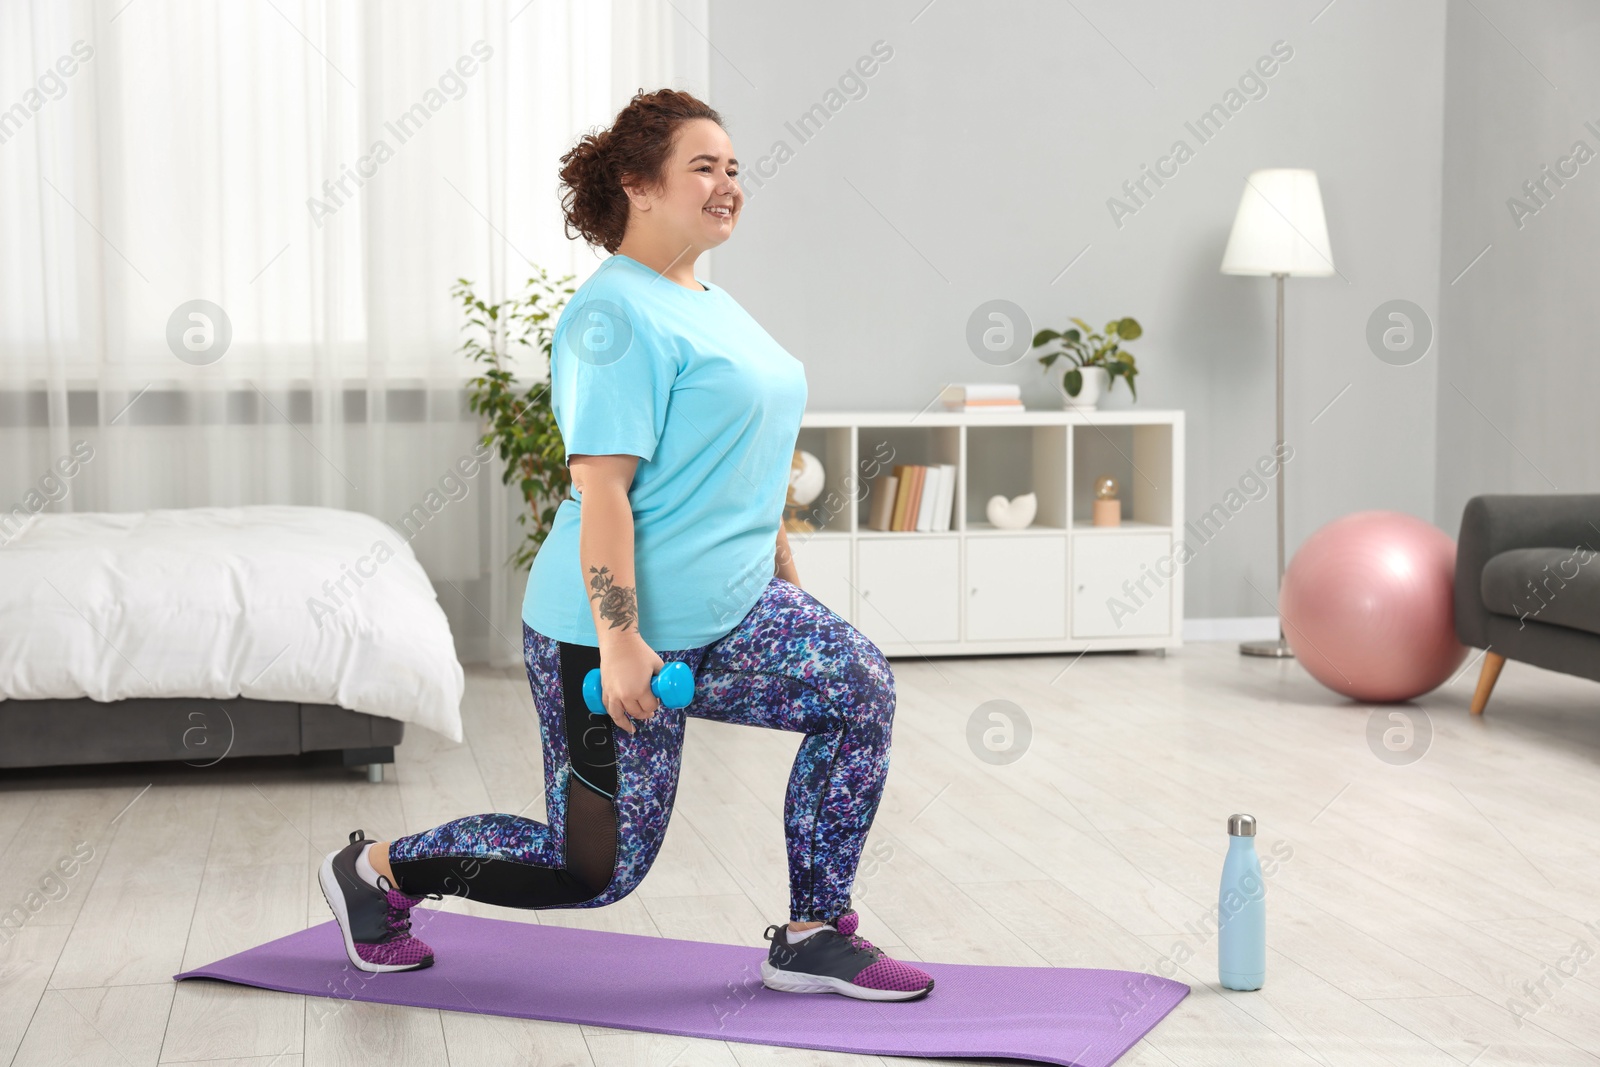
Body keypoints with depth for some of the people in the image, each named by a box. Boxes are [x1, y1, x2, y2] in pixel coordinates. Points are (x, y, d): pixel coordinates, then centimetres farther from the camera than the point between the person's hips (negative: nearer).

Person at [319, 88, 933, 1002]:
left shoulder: (712, 306, 14)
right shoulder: (619, 317, -17)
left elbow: (747, 472, 21)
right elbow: (602, 489, -23)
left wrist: (789, 582, 21)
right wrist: (619, 642, -27)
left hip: (728, 615, 9)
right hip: (612, 631, -9)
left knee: (863, 687, -8)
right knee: (596, 865, 1)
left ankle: (816, 937, 4)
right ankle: (376, 873, 22)